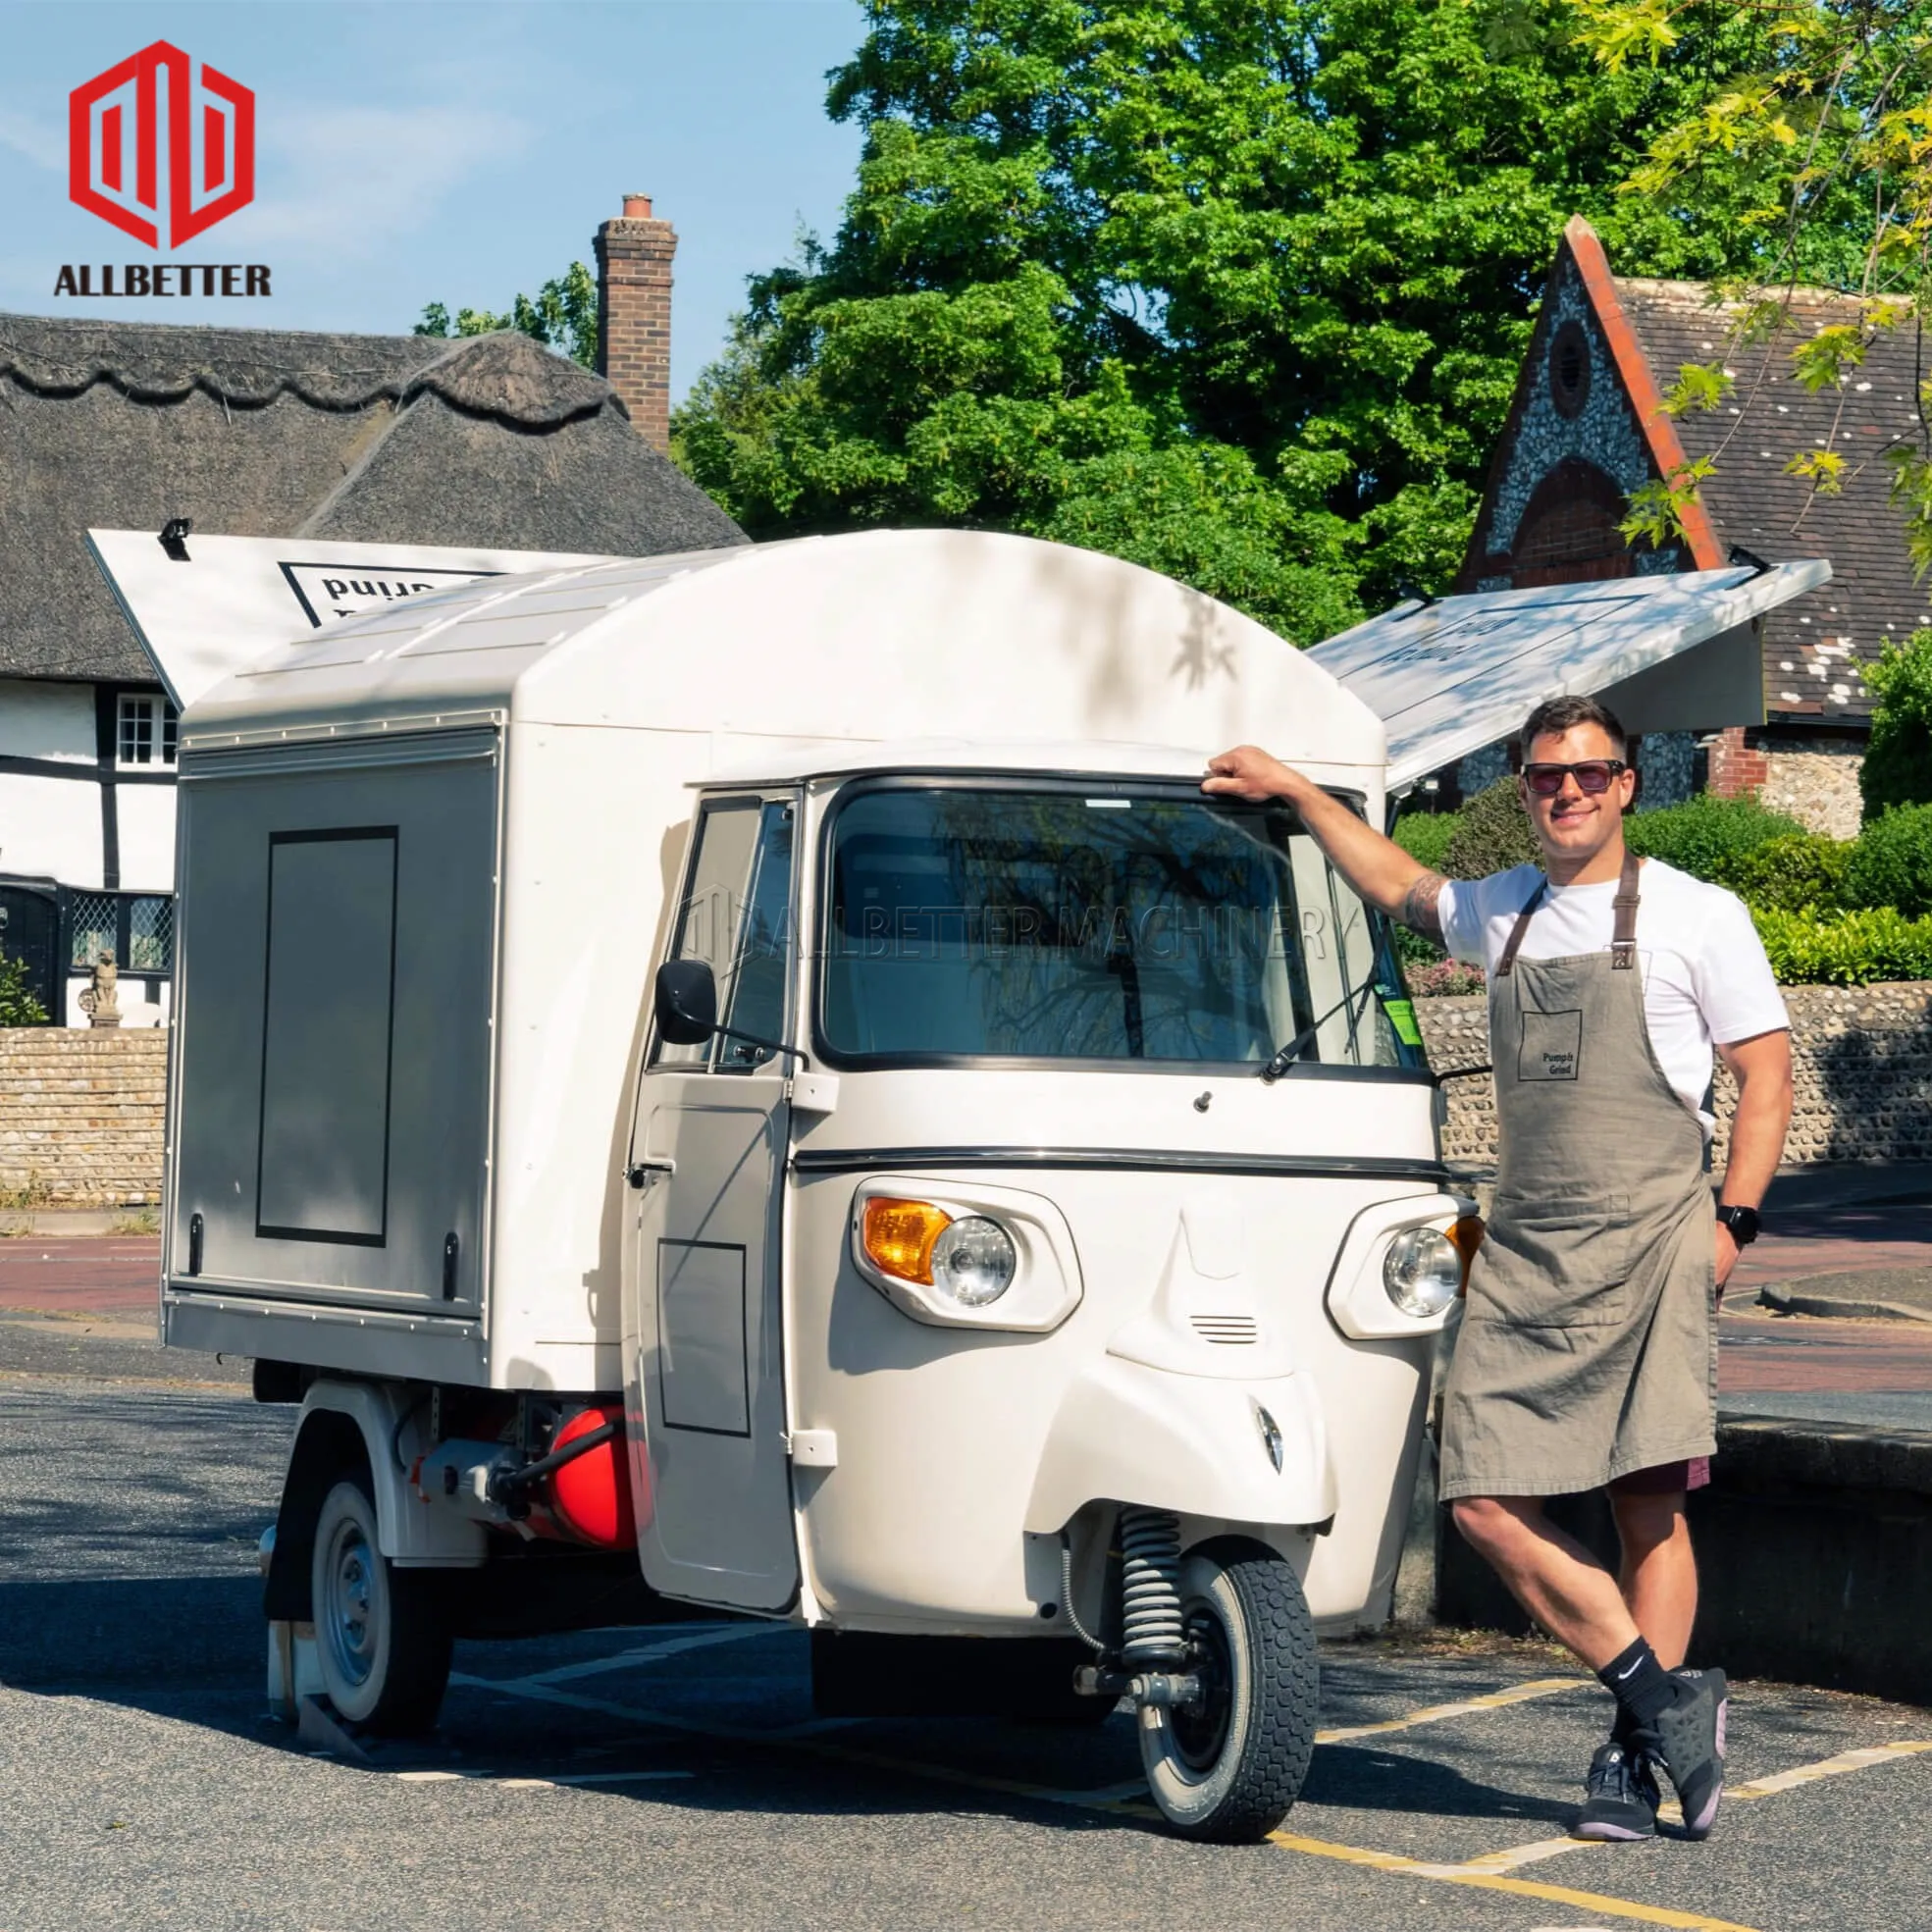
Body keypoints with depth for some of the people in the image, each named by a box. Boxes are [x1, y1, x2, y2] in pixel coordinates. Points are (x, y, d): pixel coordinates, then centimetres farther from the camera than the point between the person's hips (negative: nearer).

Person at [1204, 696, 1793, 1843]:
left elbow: (1768, 1073, 1)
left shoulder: (1696, 916, 3)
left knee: (1650, 1500, -9)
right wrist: (1292, 788, 40)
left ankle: (1635, 1754, -3)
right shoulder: (1501, 913, 19)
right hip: (1523, 1252, 5)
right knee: (1487, 1503, -7)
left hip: (1648, 1240, -5)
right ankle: (1665, 1700, -2)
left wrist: (1732, 1220, -9)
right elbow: (1398, 884, 39)